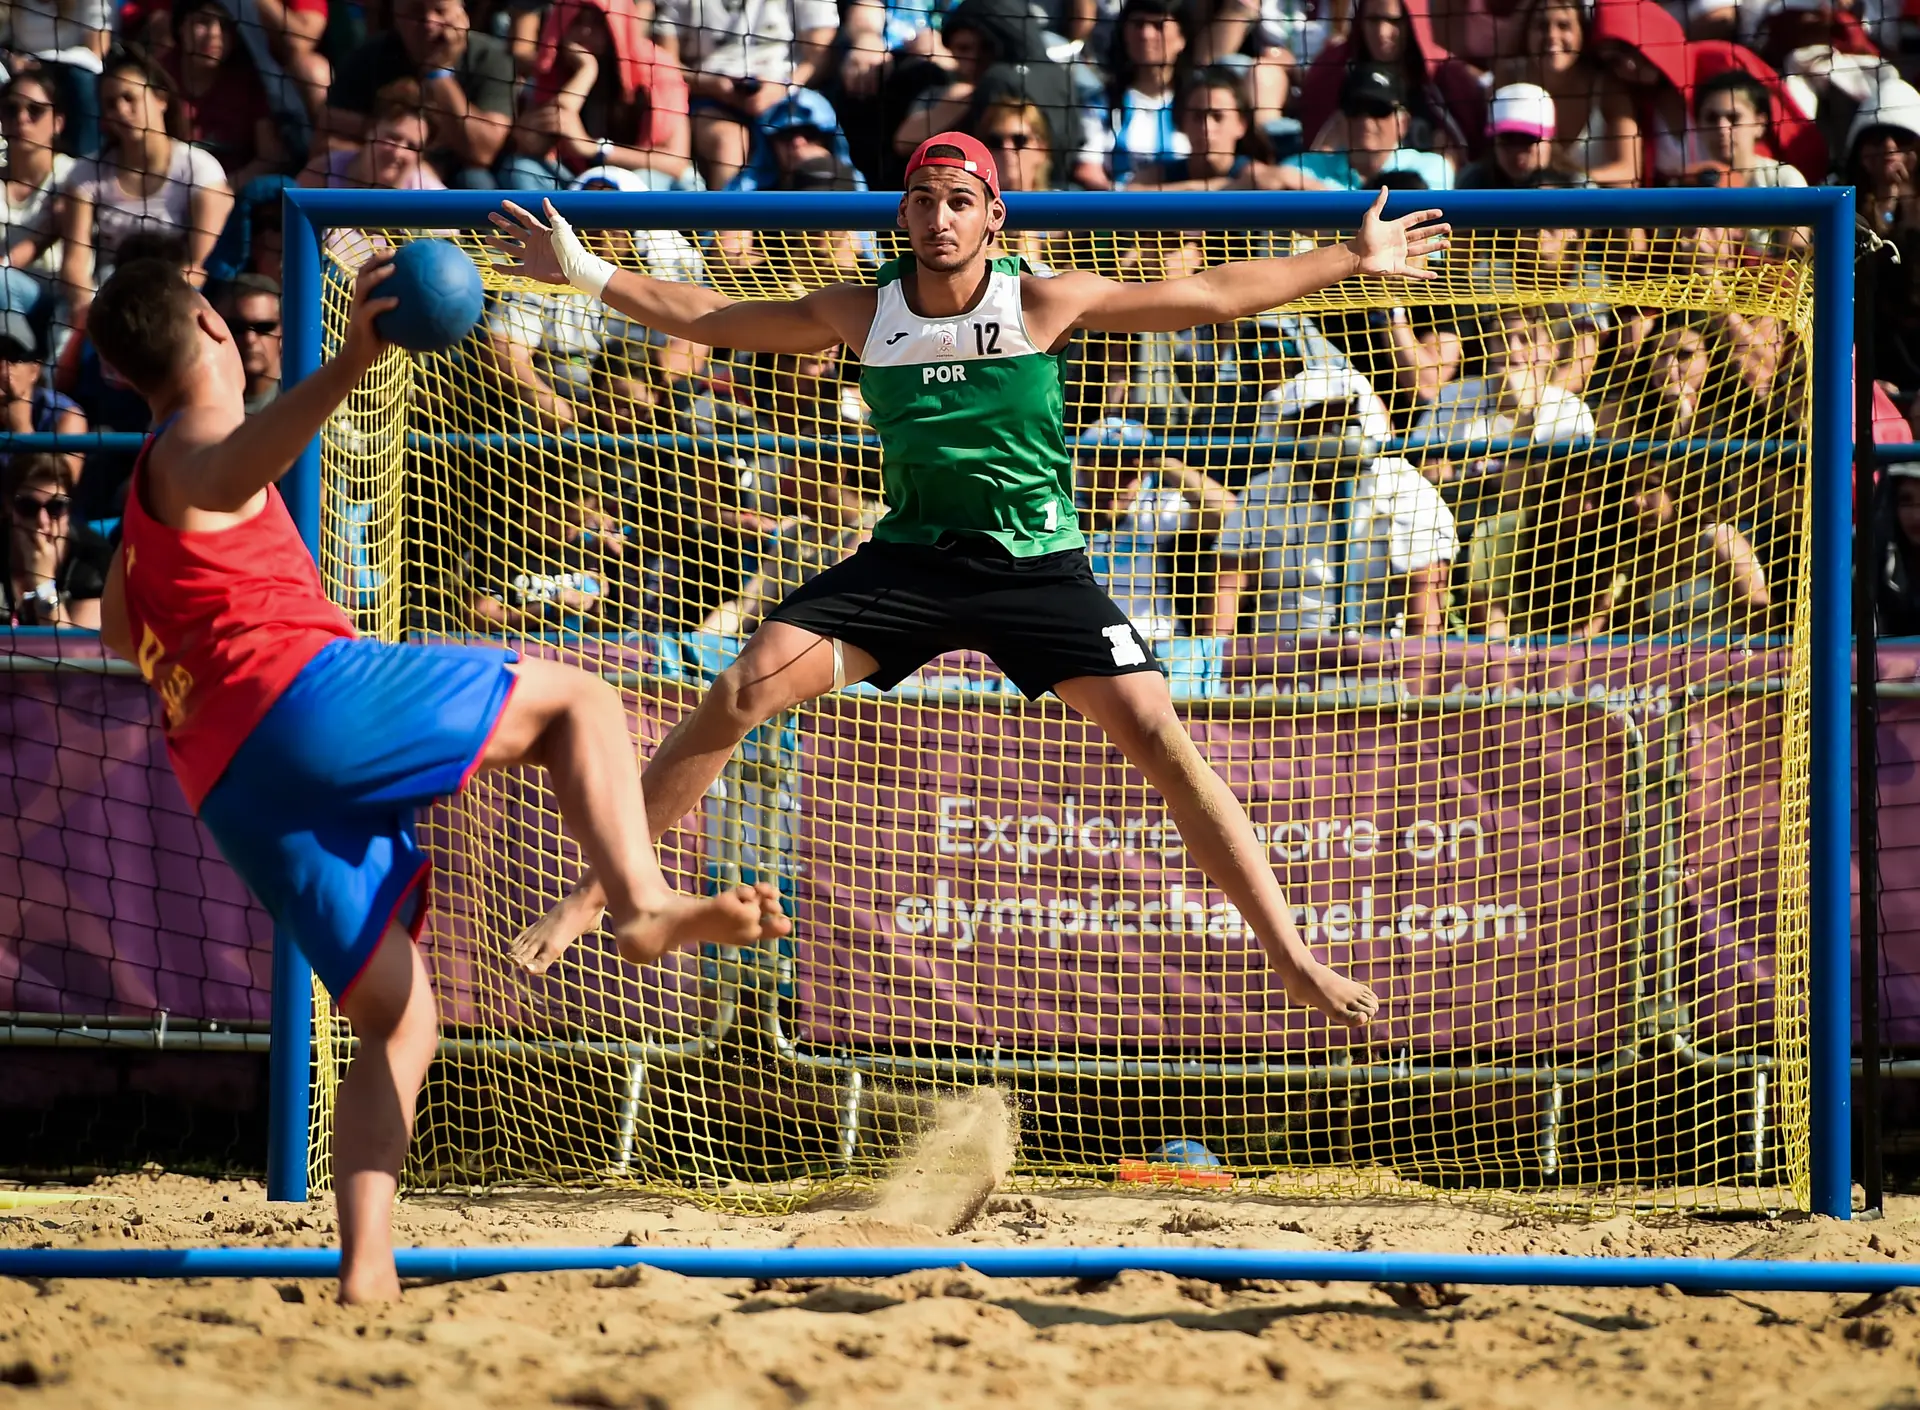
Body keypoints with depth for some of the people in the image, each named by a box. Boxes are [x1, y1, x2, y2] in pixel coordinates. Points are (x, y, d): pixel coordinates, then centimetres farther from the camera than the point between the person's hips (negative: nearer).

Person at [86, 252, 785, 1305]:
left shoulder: (142, 502, 29)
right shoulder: (194, 451, 3)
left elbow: (119, 633, 50)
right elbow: (237, 466, -27)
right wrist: (350, 365, -45)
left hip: (228, 789, 8)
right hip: (307, 697, -8)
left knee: (396, 1020, 11)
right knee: (575, 701, 1)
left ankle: (365, 1263, -7)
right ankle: (642, 900, -25)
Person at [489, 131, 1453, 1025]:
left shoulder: (1044, 303, -8)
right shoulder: (861, 313, -2)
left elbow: (1208, 296, -1)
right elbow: (713, 321, 7)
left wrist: (1352, 259, 0)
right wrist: (588, 276, 2)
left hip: (1036, 566, -2)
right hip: (910, 556, 2)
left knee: (1158, 737, -15)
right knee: (743, 691, -15)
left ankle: (1292, 961, -7)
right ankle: (593, 893, -4)